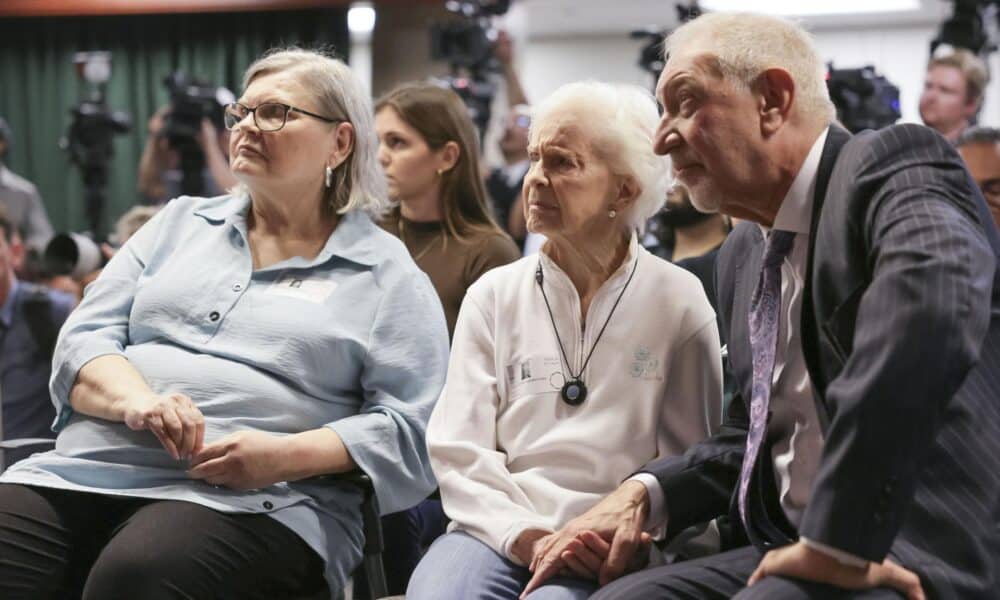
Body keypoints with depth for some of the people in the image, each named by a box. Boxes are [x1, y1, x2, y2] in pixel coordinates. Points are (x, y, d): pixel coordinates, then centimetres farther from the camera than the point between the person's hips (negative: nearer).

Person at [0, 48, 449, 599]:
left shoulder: (388, 275, 9)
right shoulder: (180, 223, 22)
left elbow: (410, 430, 0)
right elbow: (85, 338, 13)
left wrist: (284, 456, -16)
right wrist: (136, 399, -11)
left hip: (251, 501, -4)